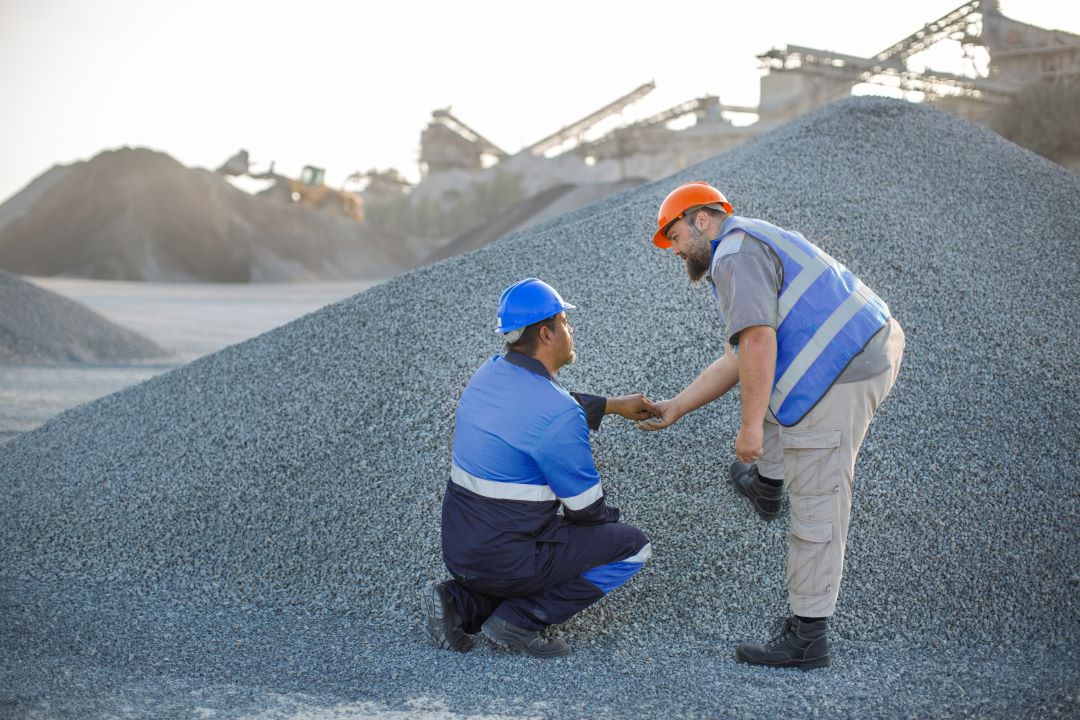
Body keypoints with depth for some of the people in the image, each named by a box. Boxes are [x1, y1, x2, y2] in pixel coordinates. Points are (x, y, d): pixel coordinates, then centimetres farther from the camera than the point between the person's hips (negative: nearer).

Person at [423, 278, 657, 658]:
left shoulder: (489, 373, 3)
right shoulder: (560, 416, -21)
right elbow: (586, 509, -10)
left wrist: (615, 405, 29)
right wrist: (610, 516, 13)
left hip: (458, 548, 8)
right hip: (505, 559, -8)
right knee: (633, 545, 3)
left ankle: (461, 602, 11)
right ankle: (522, 618, -3)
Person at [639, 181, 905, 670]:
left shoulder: (736, 253, -7)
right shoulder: (758, 245, 27)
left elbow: (758, 342, -20)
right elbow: (736, 361, 28)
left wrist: (750, 426, -18)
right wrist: (675, 407, 28)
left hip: (838, 377, -11)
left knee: (816, 506, -6)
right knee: (764, 377, 36)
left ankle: (807, 638, 0)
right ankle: (767, 483, 43)